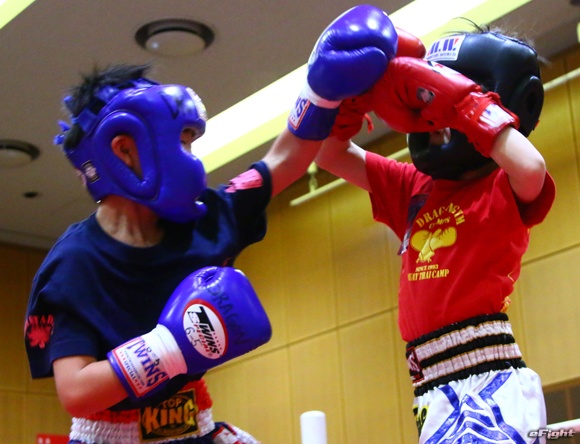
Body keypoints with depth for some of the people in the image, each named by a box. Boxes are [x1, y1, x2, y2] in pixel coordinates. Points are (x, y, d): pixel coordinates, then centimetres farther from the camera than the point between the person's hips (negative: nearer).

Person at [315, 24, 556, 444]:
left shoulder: (505, 187, -1)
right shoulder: (414, 188, 19)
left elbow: (531, 168, -26)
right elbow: (328, 154, 22)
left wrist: (465, 103, -14)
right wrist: (353, 92, 5)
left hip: (491, 382, -7)